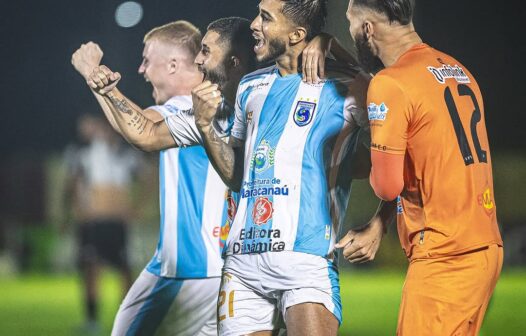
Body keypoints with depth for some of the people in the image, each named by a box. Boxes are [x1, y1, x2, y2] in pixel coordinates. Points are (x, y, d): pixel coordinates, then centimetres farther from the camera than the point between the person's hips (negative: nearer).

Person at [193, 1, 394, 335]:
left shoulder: (345, 87, -2)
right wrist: (206, 125, 8)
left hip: (306, 258, -6)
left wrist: (376, 228, -10)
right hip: (243, 262, 6)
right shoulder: (251, 87, 16)